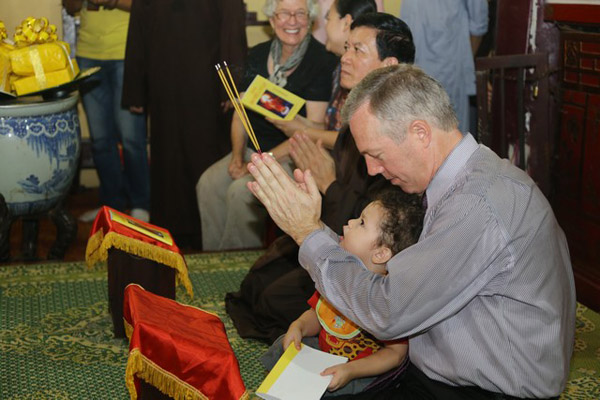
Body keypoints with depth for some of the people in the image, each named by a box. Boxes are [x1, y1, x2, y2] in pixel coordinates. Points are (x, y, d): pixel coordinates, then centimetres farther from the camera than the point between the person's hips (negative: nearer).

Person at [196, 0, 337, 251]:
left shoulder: (322, 62, -12)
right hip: (253, 147, 7)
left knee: (241, 191, -26)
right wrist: (237, 156, -4)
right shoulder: (258, 55, 8)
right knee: (208, 183, -15)